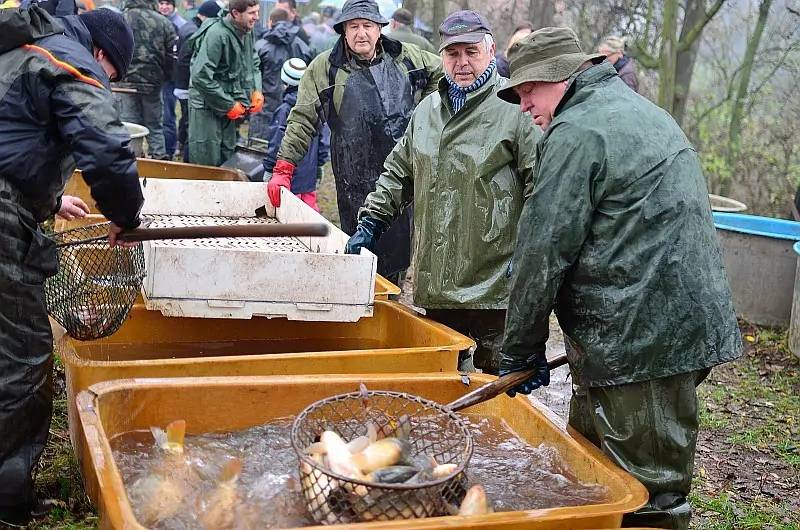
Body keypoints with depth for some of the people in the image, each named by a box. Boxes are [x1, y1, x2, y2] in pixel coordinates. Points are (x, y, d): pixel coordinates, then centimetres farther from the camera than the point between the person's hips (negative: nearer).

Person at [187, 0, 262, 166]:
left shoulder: (247, 31, 3)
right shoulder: (217, 34, -23)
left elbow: (253, 63, 18)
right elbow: (201, 77, -25)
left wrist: (256, 91, 0)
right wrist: (229, 105, -19)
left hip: (230, 103, 8)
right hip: (207, 105, -8)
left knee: (227, 157, 14)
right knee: (207, 161, -4)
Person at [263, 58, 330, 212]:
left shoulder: (284, 110, -15)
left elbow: (276, 144, -13)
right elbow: (325, 139, 8)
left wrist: (268, 170, -3)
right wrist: (319, 164, 20)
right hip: (310, 175, 6)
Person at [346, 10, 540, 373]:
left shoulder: (514, 108, -7)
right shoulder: (427, 109, 15)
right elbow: (398, 173, 24)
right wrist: (370, 224, 17)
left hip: (494, 287, -6)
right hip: (436, 286, 6)